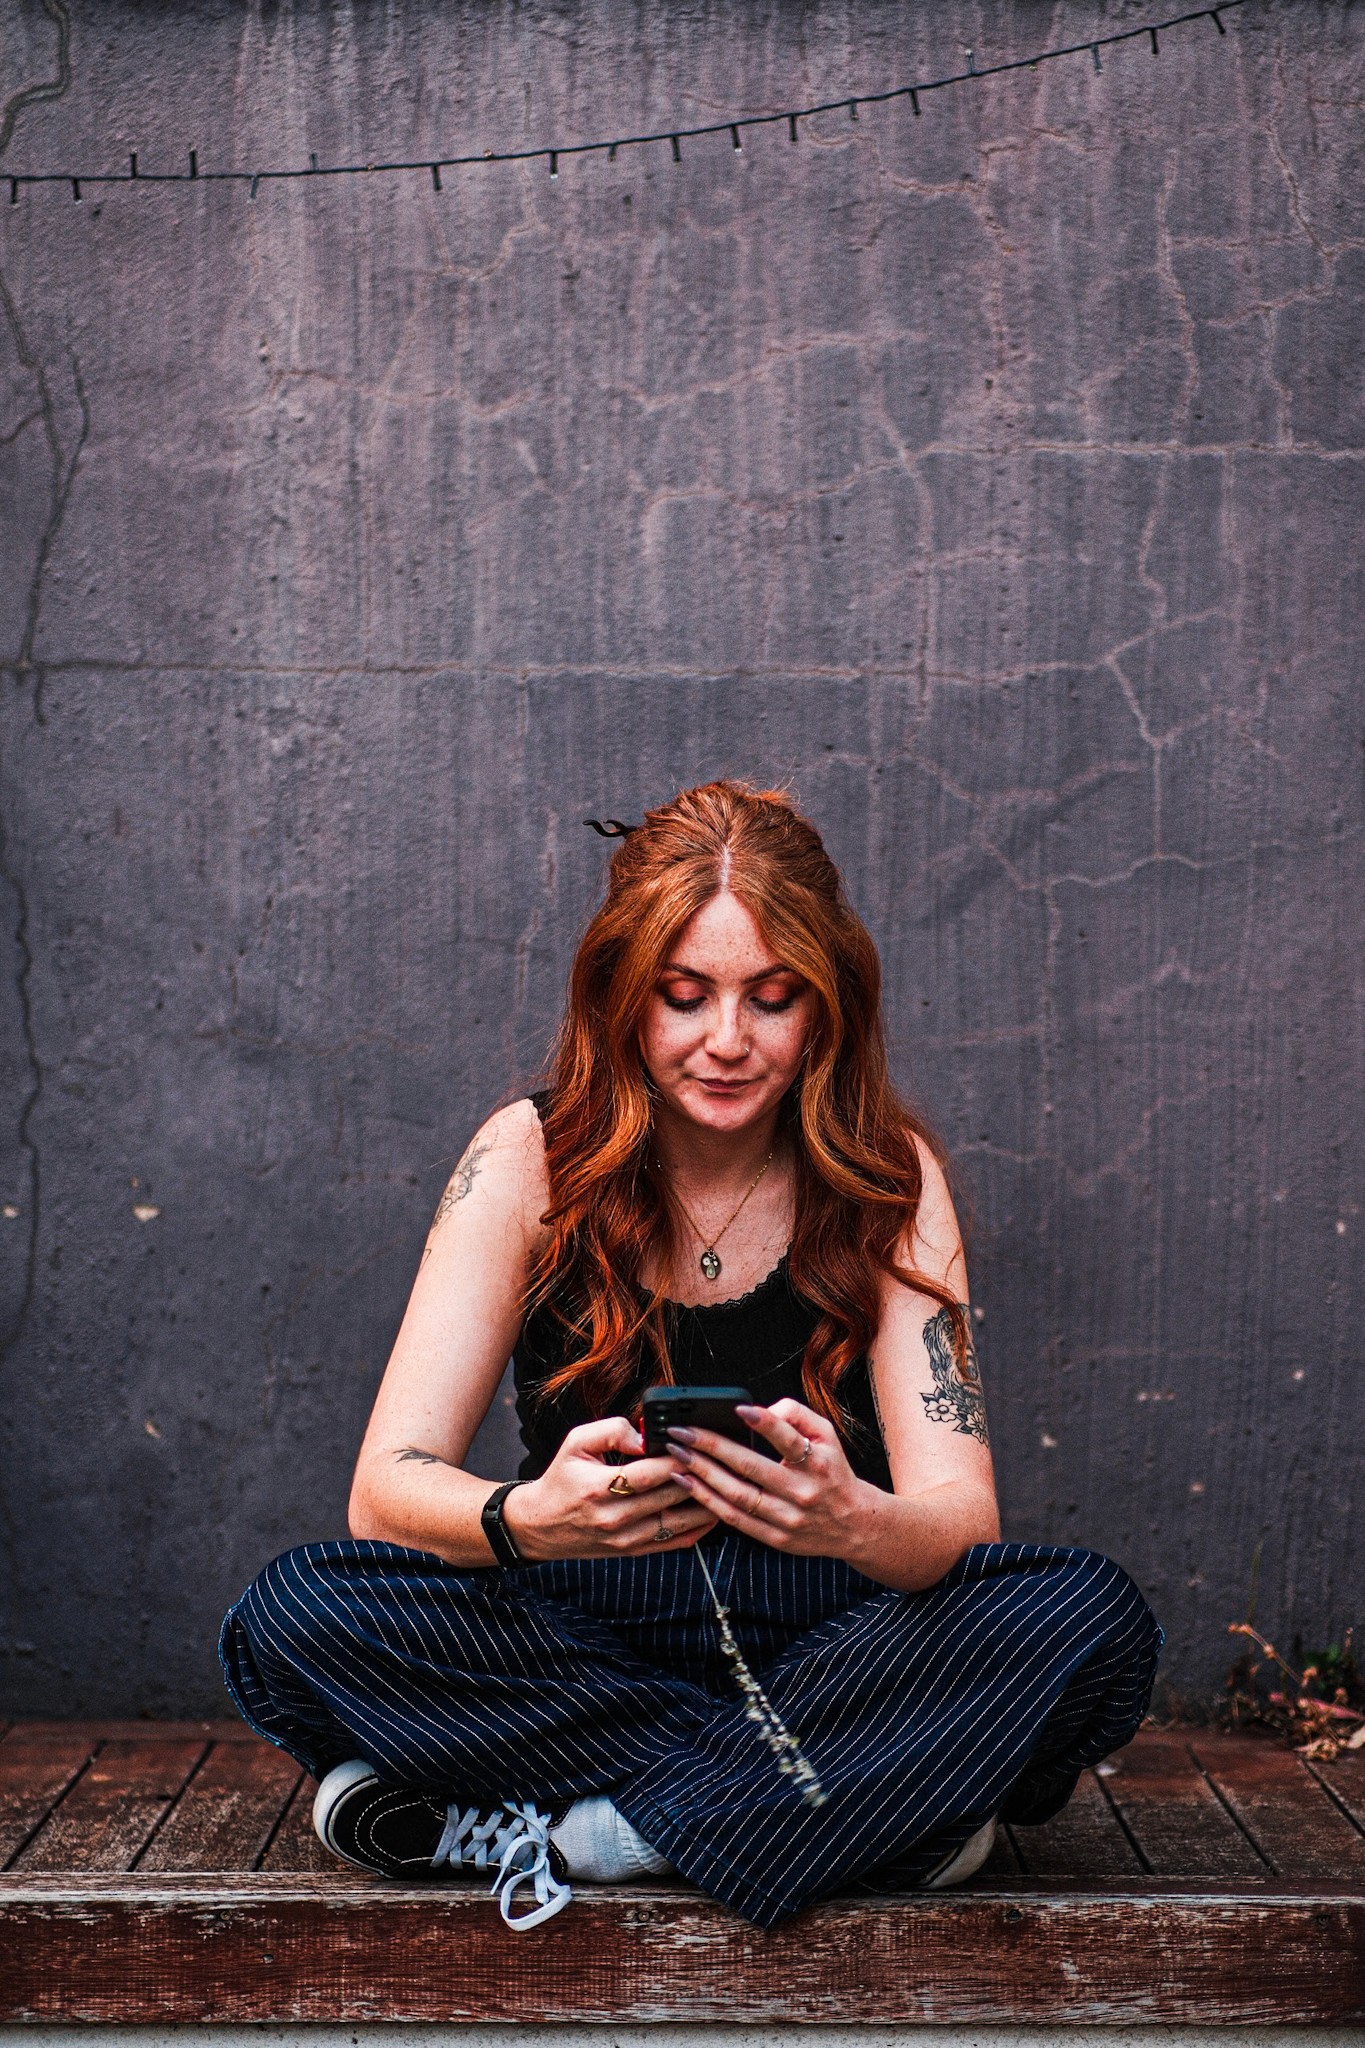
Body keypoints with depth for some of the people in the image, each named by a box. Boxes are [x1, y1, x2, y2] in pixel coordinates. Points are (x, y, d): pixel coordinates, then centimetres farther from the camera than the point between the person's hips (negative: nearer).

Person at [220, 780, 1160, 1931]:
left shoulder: (887, 1175, -7)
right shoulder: (532, 1160, -8)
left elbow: (961, 1516, -15)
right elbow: (386, 1490, -15)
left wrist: (857, 1523, -39)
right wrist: (529, 1520, -38)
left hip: (823, 1648, 0)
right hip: (585, 1642, 1)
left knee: (1094, 1621, -27)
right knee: (296, 1617, -26)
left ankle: (567, 1830, -21)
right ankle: (859, 1801, -20)